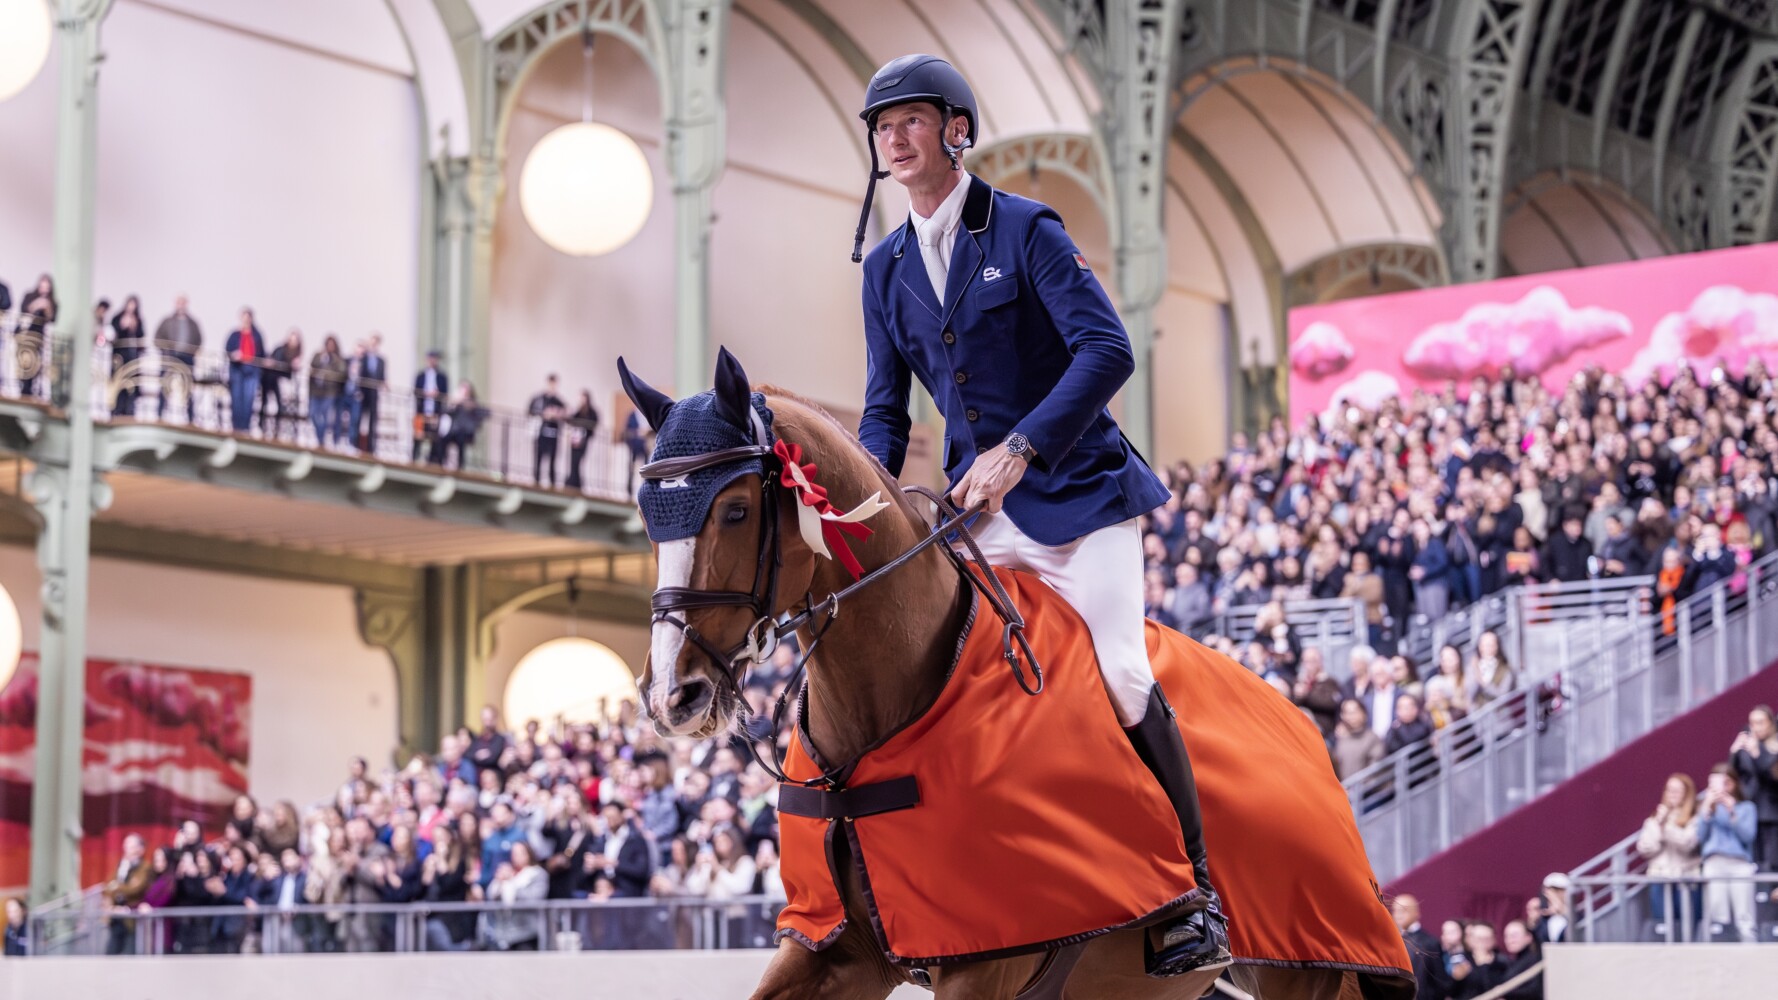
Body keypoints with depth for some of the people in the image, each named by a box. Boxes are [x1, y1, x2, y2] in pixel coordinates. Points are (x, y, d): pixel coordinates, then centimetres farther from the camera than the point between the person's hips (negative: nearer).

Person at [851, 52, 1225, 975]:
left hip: (1075, 489, -6)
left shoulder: (1025, 230, -8)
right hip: (975, 508, 6)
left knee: (1120, 673, -16)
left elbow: (1107, 350, -18)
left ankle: (1195, 894, -8)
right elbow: (886, 407, 14)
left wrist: (1020, 447, -26)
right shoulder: (886, 268, 10)